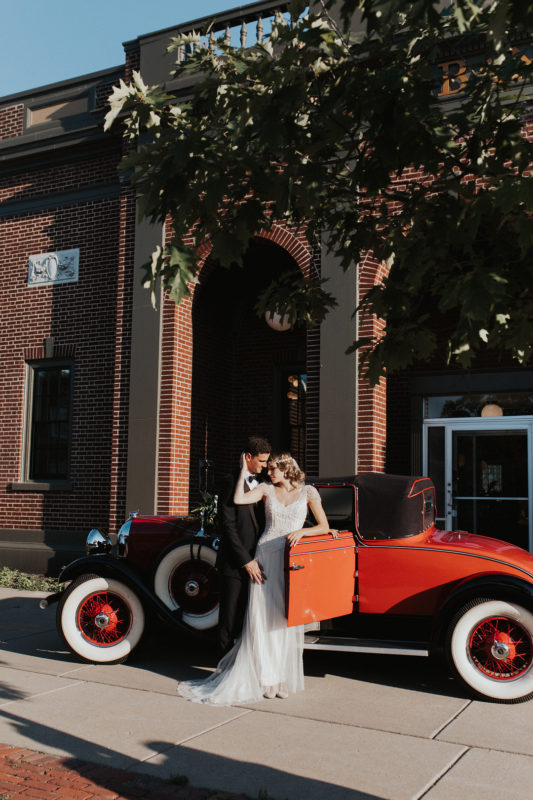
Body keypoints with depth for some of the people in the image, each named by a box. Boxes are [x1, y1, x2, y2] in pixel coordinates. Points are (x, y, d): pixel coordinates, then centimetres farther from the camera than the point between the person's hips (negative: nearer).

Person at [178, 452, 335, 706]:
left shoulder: (308, 492, 5)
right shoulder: (266, 489, 8)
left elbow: (324, 526, 4)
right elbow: (238, 499, -8)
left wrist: (302, 532, -12)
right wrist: (244, 470, -3)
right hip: (266, 555, 1)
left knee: (287, 618, 1)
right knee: (262, 617, -2)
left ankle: (282, 677, 11)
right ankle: (265, 677, 5)